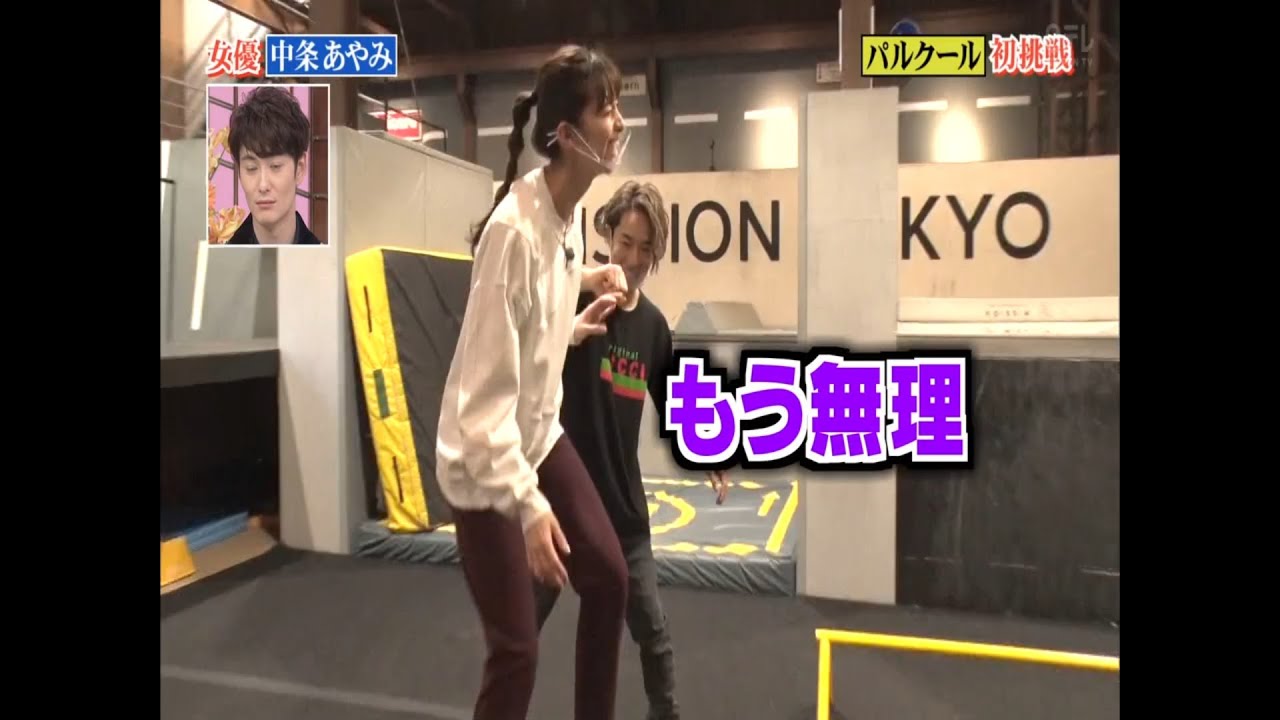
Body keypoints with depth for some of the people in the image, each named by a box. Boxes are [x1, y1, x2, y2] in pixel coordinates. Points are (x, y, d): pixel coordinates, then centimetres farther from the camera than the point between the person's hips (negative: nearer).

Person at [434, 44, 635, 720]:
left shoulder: (570, 212, -3)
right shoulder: (515, 228, -29)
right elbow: (486, 392, -29)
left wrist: (578, 322, -2)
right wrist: (529, 504, -29)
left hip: (542, 435, 8)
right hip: (485, 460, -8)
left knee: (609, 576, 15)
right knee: (515, 649, 2)